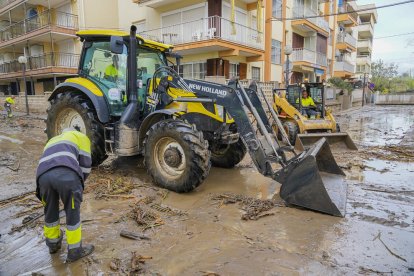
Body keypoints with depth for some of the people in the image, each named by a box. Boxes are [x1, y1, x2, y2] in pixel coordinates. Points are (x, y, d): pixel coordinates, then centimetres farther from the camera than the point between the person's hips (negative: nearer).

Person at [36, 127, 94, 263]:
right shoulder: (81, 136, 29)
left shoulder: (52, 141, 45)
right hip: (66, 174, -5)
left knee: (50, 211, 27)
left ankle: (53, 243, 48)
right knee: (72, 213, 12)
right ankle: (75, 251, 25)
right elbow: (85, 164, 15)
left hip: (43, 175, 5)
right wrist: (79, 183, 31)